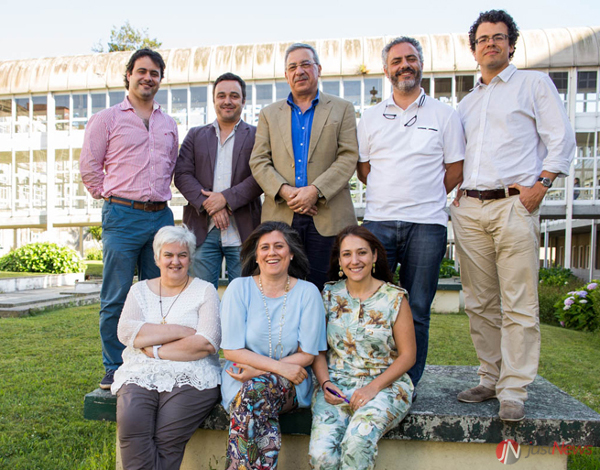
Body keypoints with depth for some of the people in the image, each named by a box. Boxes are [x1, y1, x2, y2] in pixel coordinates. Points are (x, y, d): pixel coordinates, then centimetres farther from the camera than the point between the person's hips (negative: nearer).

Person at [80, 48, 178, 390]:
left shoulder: (169, 124, 16)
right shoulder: (107, 119, 4)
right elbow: (89, 165, 4)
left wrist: (159, 195, 15)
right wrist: (109, 197, 4)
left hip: (161, 216, 4)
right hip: (122, 216, -4)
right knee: (116, 297, -1)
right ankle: (114, 369, 12)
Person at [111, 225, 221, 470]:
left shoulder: (204, 291, 6)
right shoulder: (140, 290, 16)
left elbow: (208, 343, -8)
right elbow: (126, 332, -3)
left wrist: (154, 350, -7)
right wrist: (180, 330, -9)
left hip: (190, 378, -2)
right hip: (142, 375, 3)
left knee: (167, 437, -26)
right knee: (131, 423, -27)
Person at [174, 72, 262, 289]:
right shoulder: (195, 135, 16)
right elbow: (182, 175, 4)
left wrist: (226, 198, -14)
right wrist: (208, 205, -11)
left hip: (242, 231, -2)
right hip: (202, 230, 2)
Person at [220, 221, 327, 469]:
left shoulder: (307, 292, -2)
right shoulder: (239, 288, -2)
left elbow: (307, 354, -3)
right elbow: (232, 350, -6)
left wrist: (257, 370, -14)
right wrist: (279, 366, -18)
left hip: (290, 385, 0)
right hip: (242, 381, 0)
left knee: (256, 388, -32)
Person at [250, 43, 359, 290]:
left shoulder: (342, 109, 11)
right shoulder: (269, 114, 17)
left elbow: (349, 157, 0)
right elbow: (258, 161, 8)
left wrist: (315, 190, -13)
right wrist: (284, 191, -10)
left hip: (328, 217, -1)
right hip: (281, 217, 2)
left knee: (322, 288, 1)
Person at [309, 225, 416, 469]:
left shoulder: (395, 298, -1)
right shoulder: (329, 295, 6)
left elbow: (407, 355, -1)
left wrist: (373, 388, -12)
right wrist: (325, 383, -9)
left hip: (385, 386, -2)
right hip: (335, 386, 2)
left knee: (358, 439, -31)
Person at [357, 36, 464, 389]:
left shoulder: (445, 115, 9)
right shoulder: (371, 118, 14)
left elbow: (456, 171, 10)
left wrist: (424, 199, 9)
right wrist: (392, 197, 10)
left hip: (426, 226, -1)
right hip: (378, 222, 2)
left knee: (417, 310, 3)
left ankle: (408, 384, 16)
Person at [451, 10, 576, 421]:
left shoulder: (534, 84, 11)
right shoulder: (467, 103, 25)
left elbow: (562, 139, 2)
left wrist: (541, 185, -9)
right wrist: (457, 192, 9)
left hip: (513, 205, -5)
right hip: (468, 209, 5)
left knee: (518, 305, -6)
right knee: (480, 303, 6)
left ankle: (514, 391, 2)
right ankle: (491, 379, 17)